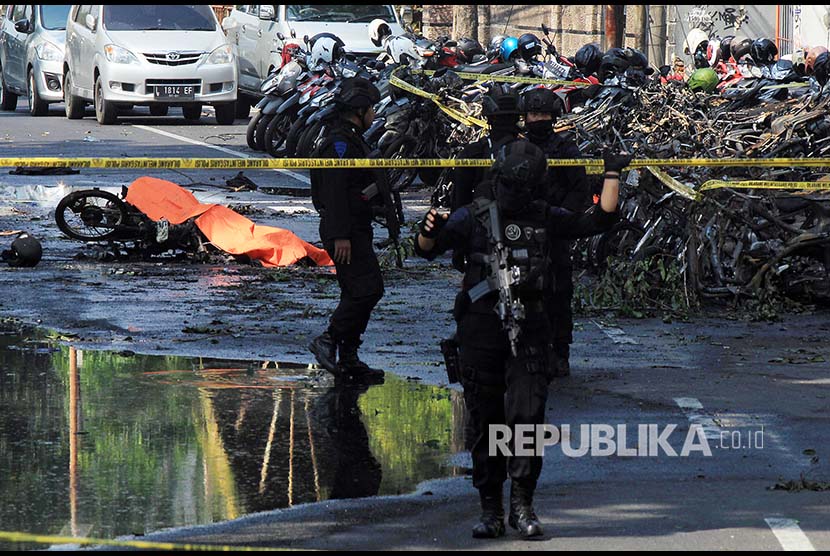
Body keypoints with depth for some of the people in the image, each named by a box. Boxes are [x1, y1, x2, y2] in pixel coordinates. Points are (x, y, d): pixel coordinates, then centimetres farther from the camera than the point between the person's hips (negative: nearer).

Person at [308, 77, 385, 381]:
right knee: (368, 288, -15)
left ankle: (348, 358, 12)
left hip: (355, 230, 11)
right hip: (347, 231, -11)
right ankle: (329, 340, -11)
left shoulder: (350, 140, 20)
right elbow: (334, 191, -23)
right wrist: (340, 236, -27)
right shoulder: (339, 143, -15)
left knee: (357, 292, 10)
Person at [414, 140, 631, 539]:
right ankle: (491, 509, 10)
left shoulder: (544, 218, 10)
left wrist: (612, 175, 7)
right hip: (481, 328, -1)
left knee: (527, 416, -10)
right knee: (486, 422, 3)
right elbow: (427, 248, -7)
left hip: (528, 330, 1)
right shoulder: (473, 217, 1)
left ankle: (522, 504, -1)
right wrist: (430, 231, -29)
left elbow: (599, 220, 12)